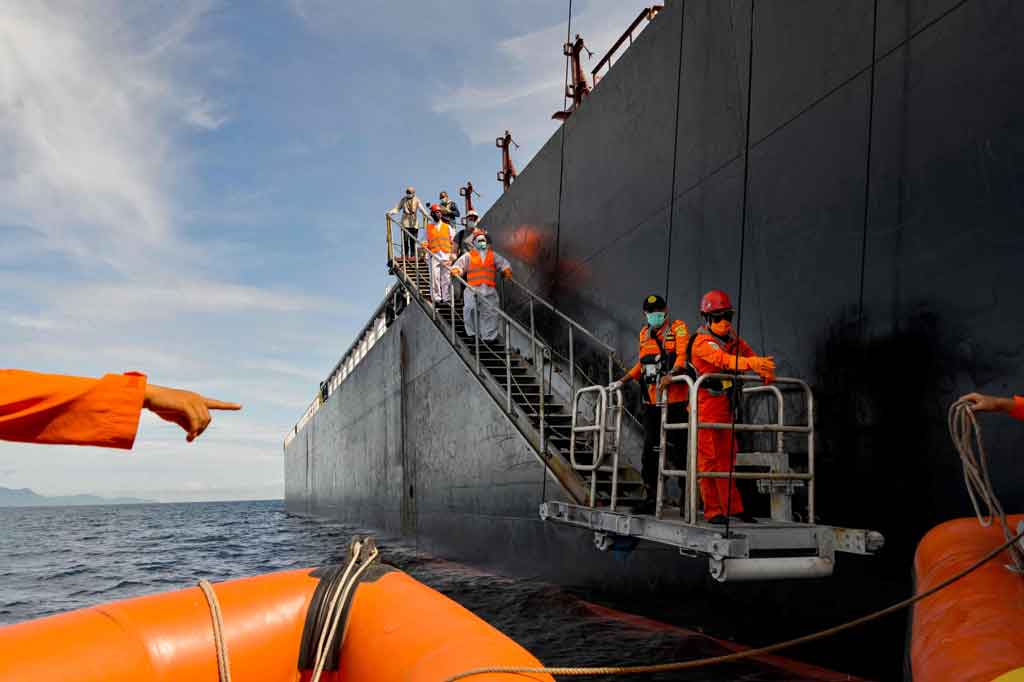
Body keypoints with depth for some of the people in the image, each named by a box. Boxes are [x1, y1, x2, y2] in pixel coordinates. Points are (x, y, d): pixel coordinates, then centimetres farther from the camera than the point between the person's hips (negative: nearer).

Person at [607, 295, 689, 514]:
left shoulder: (678, 328, 1)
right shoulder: (644, 334, 21)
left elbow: (683, 355, -14)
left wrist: (671, 374, -31)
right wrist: (622, 382, 23)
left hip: (675, 400, -6)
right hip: (651, 402, 6)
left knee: (677, 450, -8)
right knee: (649, 450, 8)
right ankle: (651, 496, 17)